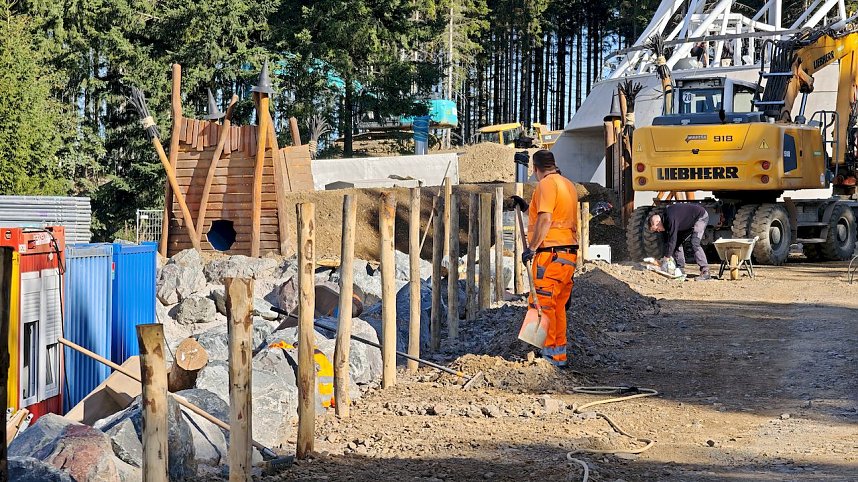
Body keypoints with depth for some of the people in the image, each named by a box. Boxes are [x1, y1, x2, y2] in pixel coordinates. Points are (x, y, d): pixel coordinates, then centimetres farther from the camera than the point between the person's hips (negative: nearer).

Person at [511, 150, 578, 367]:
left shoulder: (546, 184, -8)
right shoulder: (568, 185, 20)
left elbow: (545, 219, -17)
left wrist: (532, 247, -16)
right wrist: (527, 207, 33)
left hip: (550, 253, -9)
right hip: (569, 254, 9)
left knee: (542, 303, -7)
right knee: (558, 306, 13)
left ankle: (550, 354, -9)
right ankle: (560, 354, 16)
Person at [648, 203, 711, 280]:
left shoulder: (671, 219, -35)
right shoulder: (665, 219, -5)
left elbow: (672, 240, -36)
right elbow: (667, 240, -1)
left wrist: (666, 259, -35)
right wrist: (668, 256, -10)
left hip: (701, 216, -10)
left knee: (695, 244, -22)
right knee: (678, 242, 4)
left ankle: (705, 272, -22)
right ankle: (680, 270, 6)